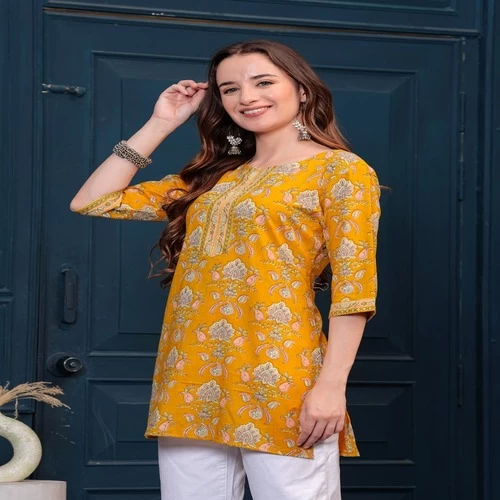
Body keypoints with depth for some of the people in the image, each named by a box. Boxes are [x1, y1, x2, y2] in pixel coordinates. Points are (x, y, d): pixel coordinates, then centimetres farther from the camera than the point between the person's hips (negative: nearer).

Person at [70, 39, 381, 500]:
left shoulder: (340, 169, 1)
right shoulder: (214, 176, 18)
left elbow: (354, 284, -8)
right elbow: (94, 201, 18)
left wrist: (331, 384, -17)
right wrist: (160, 124, 15)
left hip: (278, 375, -6)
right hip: (191, 377, 6)